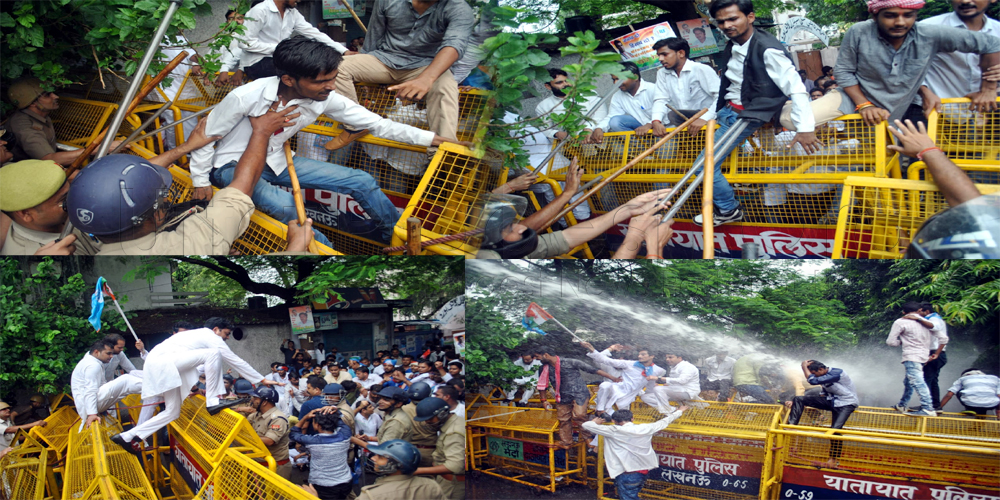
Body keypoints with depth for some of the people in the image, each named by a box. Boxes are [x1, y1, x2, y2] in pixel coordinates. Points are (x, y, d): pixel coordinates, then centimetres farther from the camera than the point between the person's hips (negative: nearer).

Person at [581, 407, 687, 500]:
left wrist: (595, 422, 17)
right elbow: (664, 421, 20)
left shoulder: (615, 431, -11)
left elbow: (586, 425, -7)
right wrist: (679, 411, 37)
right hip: (645, 471, 7)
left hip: (628, 474, -7)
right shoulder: (645, 429, 2)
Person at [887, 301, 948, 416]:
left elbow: (890, 341, -5)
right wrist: (936, 354, 21)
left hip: (911, 357, -8)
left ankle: (928, 409, -30)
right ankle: (902, 405, 32)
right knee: (908, 382, 21)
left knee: (917, 382, -18)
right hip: (924, 357, 8)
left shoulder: (900, 322, -3)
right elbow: (944, 339, 13)